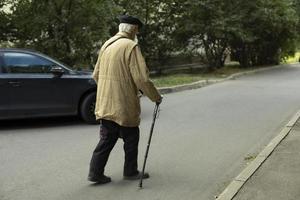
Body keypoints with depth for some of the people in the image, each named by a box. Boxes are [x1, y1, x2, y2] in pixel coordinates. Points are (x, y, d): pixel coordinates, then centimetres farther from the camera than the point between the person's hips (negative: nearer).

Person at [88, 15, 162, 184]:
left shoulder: (107, 44, 11)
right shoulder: (131, 46, -13)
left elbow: (96, 74, 18)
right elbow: (142, 78, -19)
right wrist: (156, 97, -6)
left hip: (105, 104, 7)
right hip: (124, 105, -7)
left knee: (107, 138, 14)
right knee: (131, 138, 10)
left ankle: (95, 172, 15)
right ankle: (130, 172, 23)